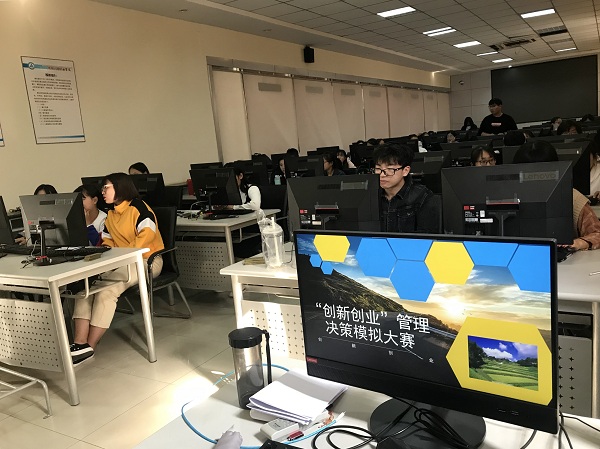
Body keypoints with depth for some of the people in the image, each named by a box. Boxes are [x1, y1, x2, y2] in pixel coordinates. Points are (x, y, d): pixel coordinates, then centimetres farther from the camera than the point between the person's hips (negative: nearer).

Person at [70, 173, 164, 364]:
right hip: (120, 262, 8)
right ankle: (80, 343, -22)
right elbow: (107, 243, 18)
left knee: (106, 289, -27)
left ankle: (89, 346, -17)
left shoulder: (138, 207, -7)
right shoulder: (110, 215, 20)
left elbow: (146, 235, -21)